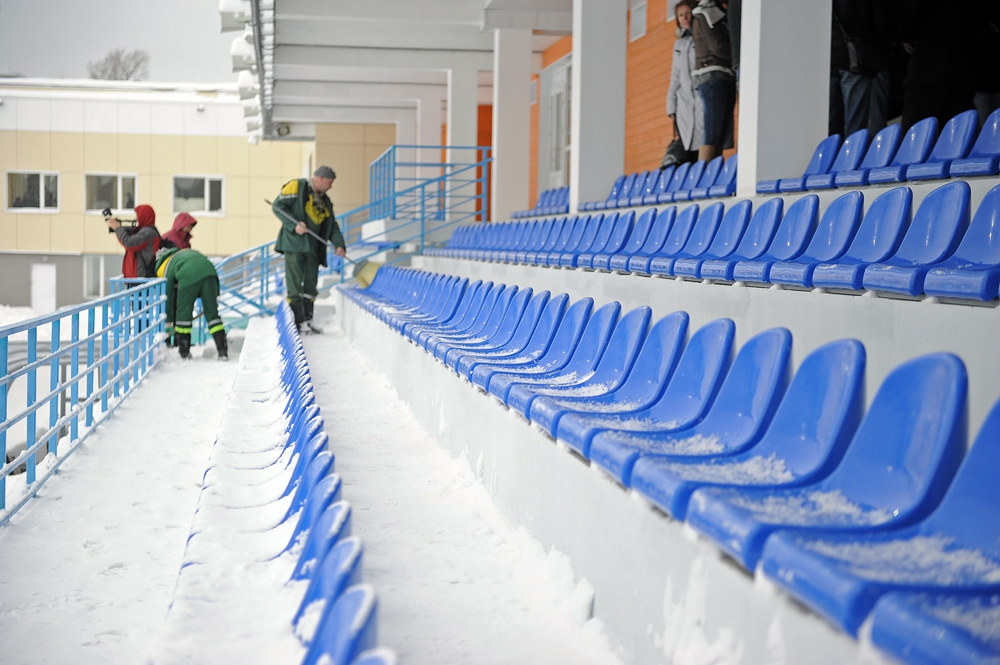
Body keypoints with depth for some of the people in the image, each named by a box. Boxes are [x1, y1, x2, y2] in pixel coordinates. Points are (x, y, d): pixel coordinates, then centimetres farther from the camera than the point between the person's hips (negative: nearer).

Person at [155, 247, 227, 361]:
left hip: (189, 276, -4)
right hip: (209, 271, 4)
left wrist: (168, 323, 34)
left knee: (183, 311, 14)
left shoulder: (165, 268, 26)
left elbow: (167, 296, 28)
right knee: (212, 313, 10)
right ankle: (223, 351, 5)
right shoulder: (186, 252, 40)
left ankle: (184, 351, 21)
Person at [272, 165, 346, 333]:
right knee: (295, 285, -7)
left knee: (310, 286, 9)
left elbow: (332, 225, 17)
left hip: (313, 247, 7)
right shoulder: (296, 187, -2)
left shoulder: (324, 200, 19)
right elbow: (278, 206, -9)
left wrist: (339, 244, 0)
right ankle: (297, 321, -6)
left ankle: (307, 320, 16)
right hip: (294, 244, -7)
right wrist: (294, 225, -19)